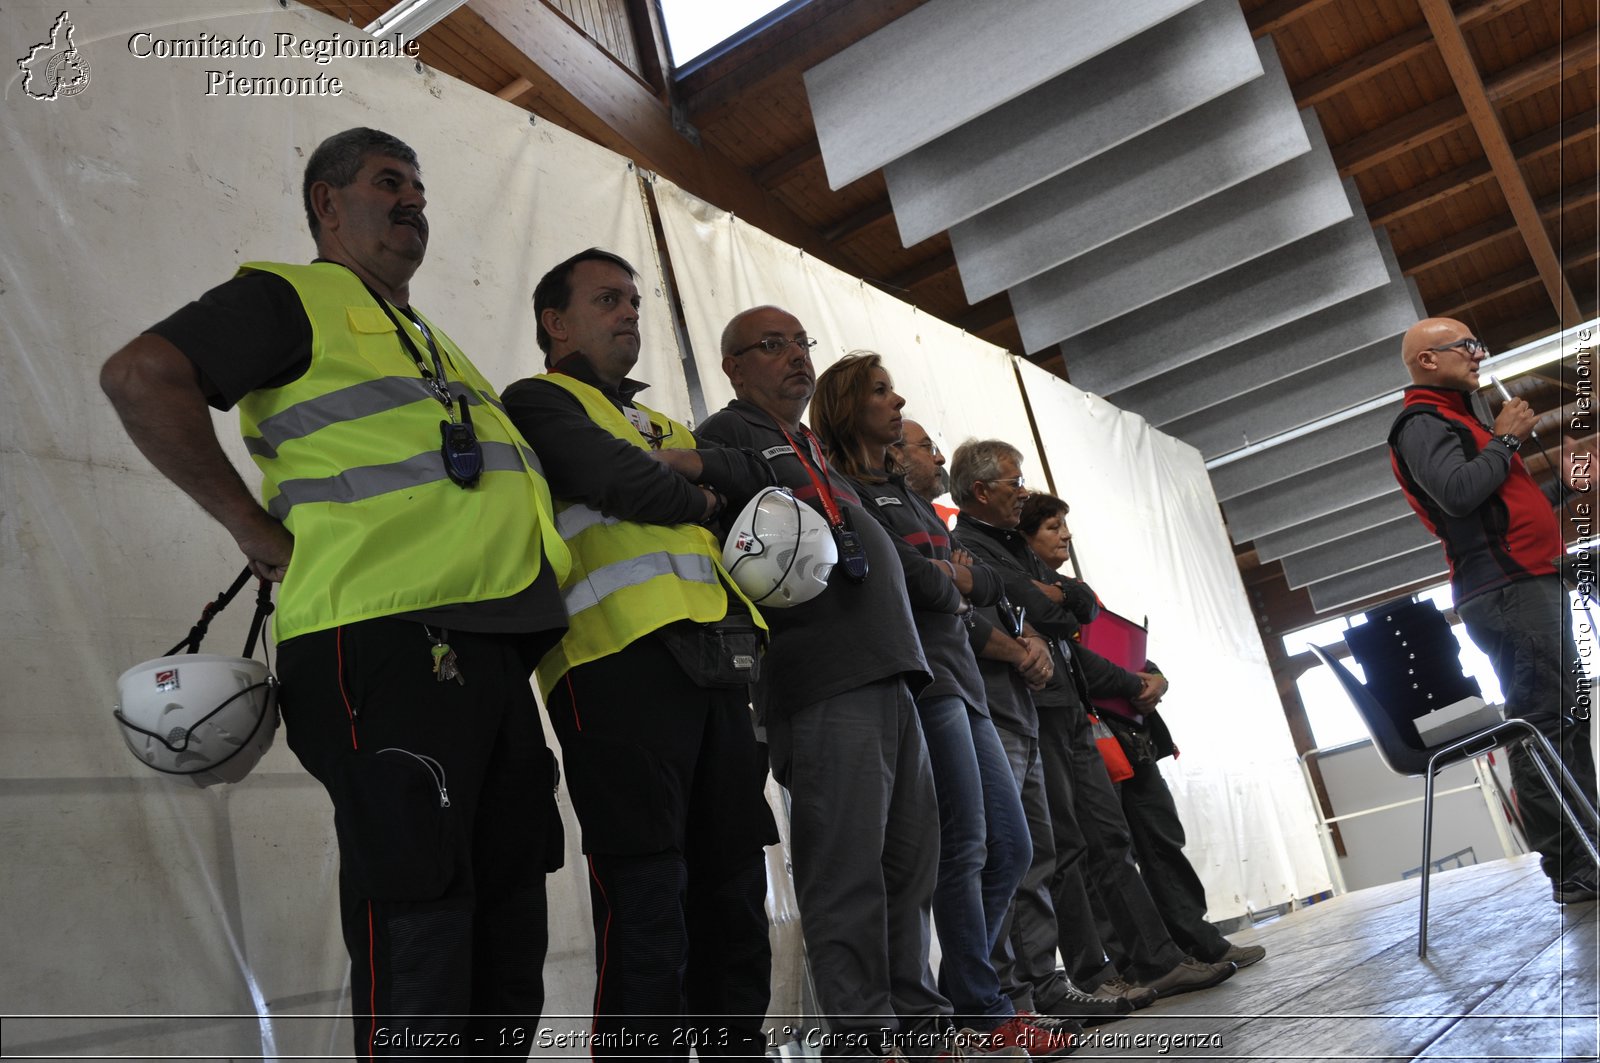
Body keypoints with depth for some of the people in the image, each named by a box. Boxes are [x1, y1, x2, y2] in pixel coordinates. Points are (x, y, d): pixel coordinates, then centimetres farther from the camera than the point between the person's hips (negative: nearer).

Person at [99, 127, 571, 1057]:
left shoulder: (429, 337, 28)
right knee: (416, 914, -7)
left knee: (510, 911, 11)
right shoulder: (292, 294, 3)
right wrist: (260, 530, -12)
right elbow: (141, 375, -11)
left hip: (491, 646, 9)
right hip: (383, 635, -9)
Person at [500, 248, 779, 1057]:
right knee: (646, 897, -9)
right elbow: (622, 483, -11)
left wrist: (695, 464, -1)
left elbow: (756, 476, 18)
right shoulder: (539, 400, 7)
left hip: (714, 665, 8)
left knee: (733, 891, 9)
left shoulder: (659, 423, 31)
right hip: (621, 664, -7)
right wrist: (698, 497, 8)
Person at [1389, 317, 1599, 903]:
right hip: (1506, 589, -11)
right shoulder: (1422, 423, -5)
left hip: (1527, 583, 11)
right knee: (1544, 724, -14)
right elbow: (1457, 492, -23)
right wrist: (1505, 440, -9)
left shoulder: (1457, 420, 28)